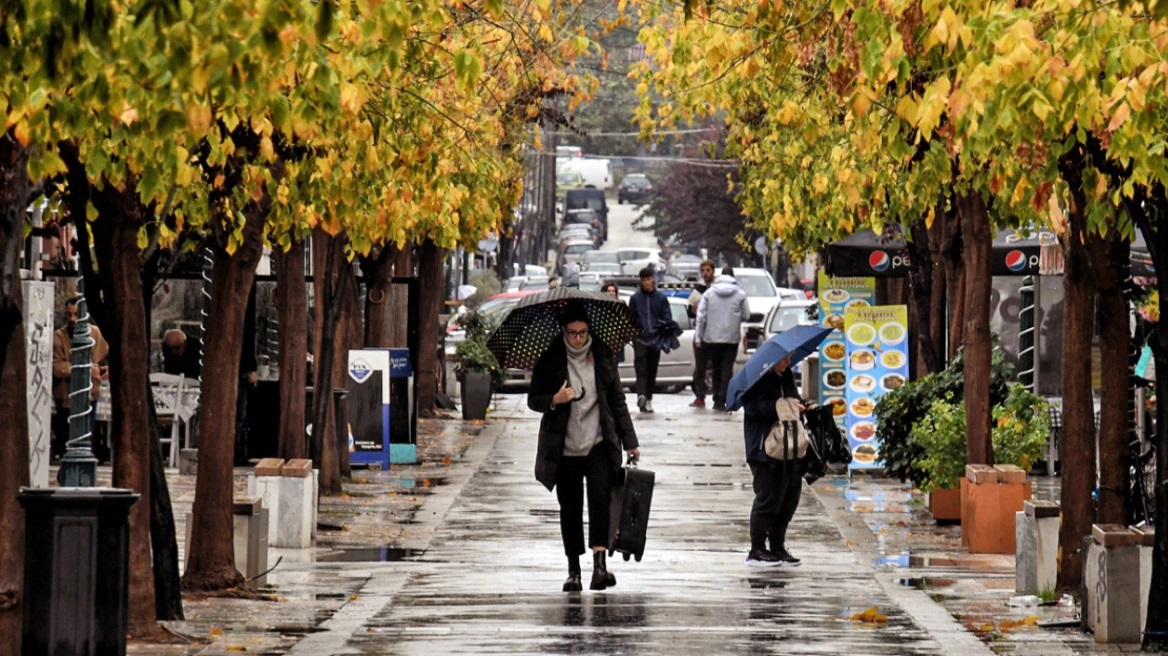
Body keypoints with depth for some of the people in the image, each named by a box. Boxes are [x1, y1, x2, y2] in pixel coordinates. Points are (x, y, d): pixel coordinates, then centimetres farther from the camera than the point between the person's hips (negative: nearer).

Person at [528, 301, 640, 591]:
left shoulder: (602, 357, 5)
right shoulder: (550, 360, 1)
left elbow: (618, 401, 9)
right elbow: (533, 400, 5)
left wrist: (629, 442, 7)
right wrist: (554, 400, -18)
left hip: (599, 444, 0)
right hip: (564, 447, 0)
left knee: (600, 497, -18)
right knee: (570, 509, 5)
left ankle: (599, 564, -24)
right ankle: (573, 570, 16)